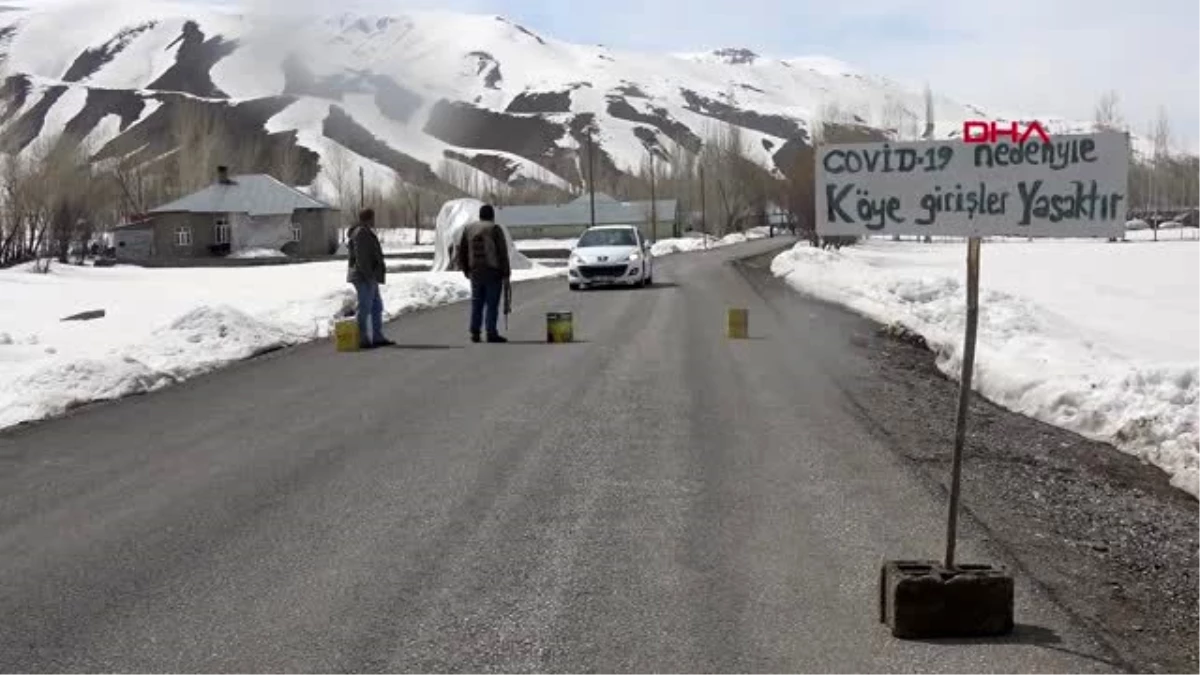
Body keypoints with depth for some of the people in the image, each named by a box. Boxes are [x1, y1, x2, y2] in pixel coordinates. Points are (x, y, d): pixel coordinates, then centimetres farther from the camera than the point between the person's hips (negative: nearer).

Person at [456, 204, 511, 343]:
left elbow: (462, 251, 13)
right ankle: (491, 334, -3)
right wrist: (506, 273, -5)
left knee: (477, 303, 12)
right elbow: (503, 253, -11)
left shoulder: (468, 229, 9)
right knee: (492, 304, -2)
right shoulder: (495, 229, -8)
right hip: (493, 272, -5)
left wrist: (466, 269, 22)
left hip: (475, 273, 5)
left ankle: (475, 333, 9)